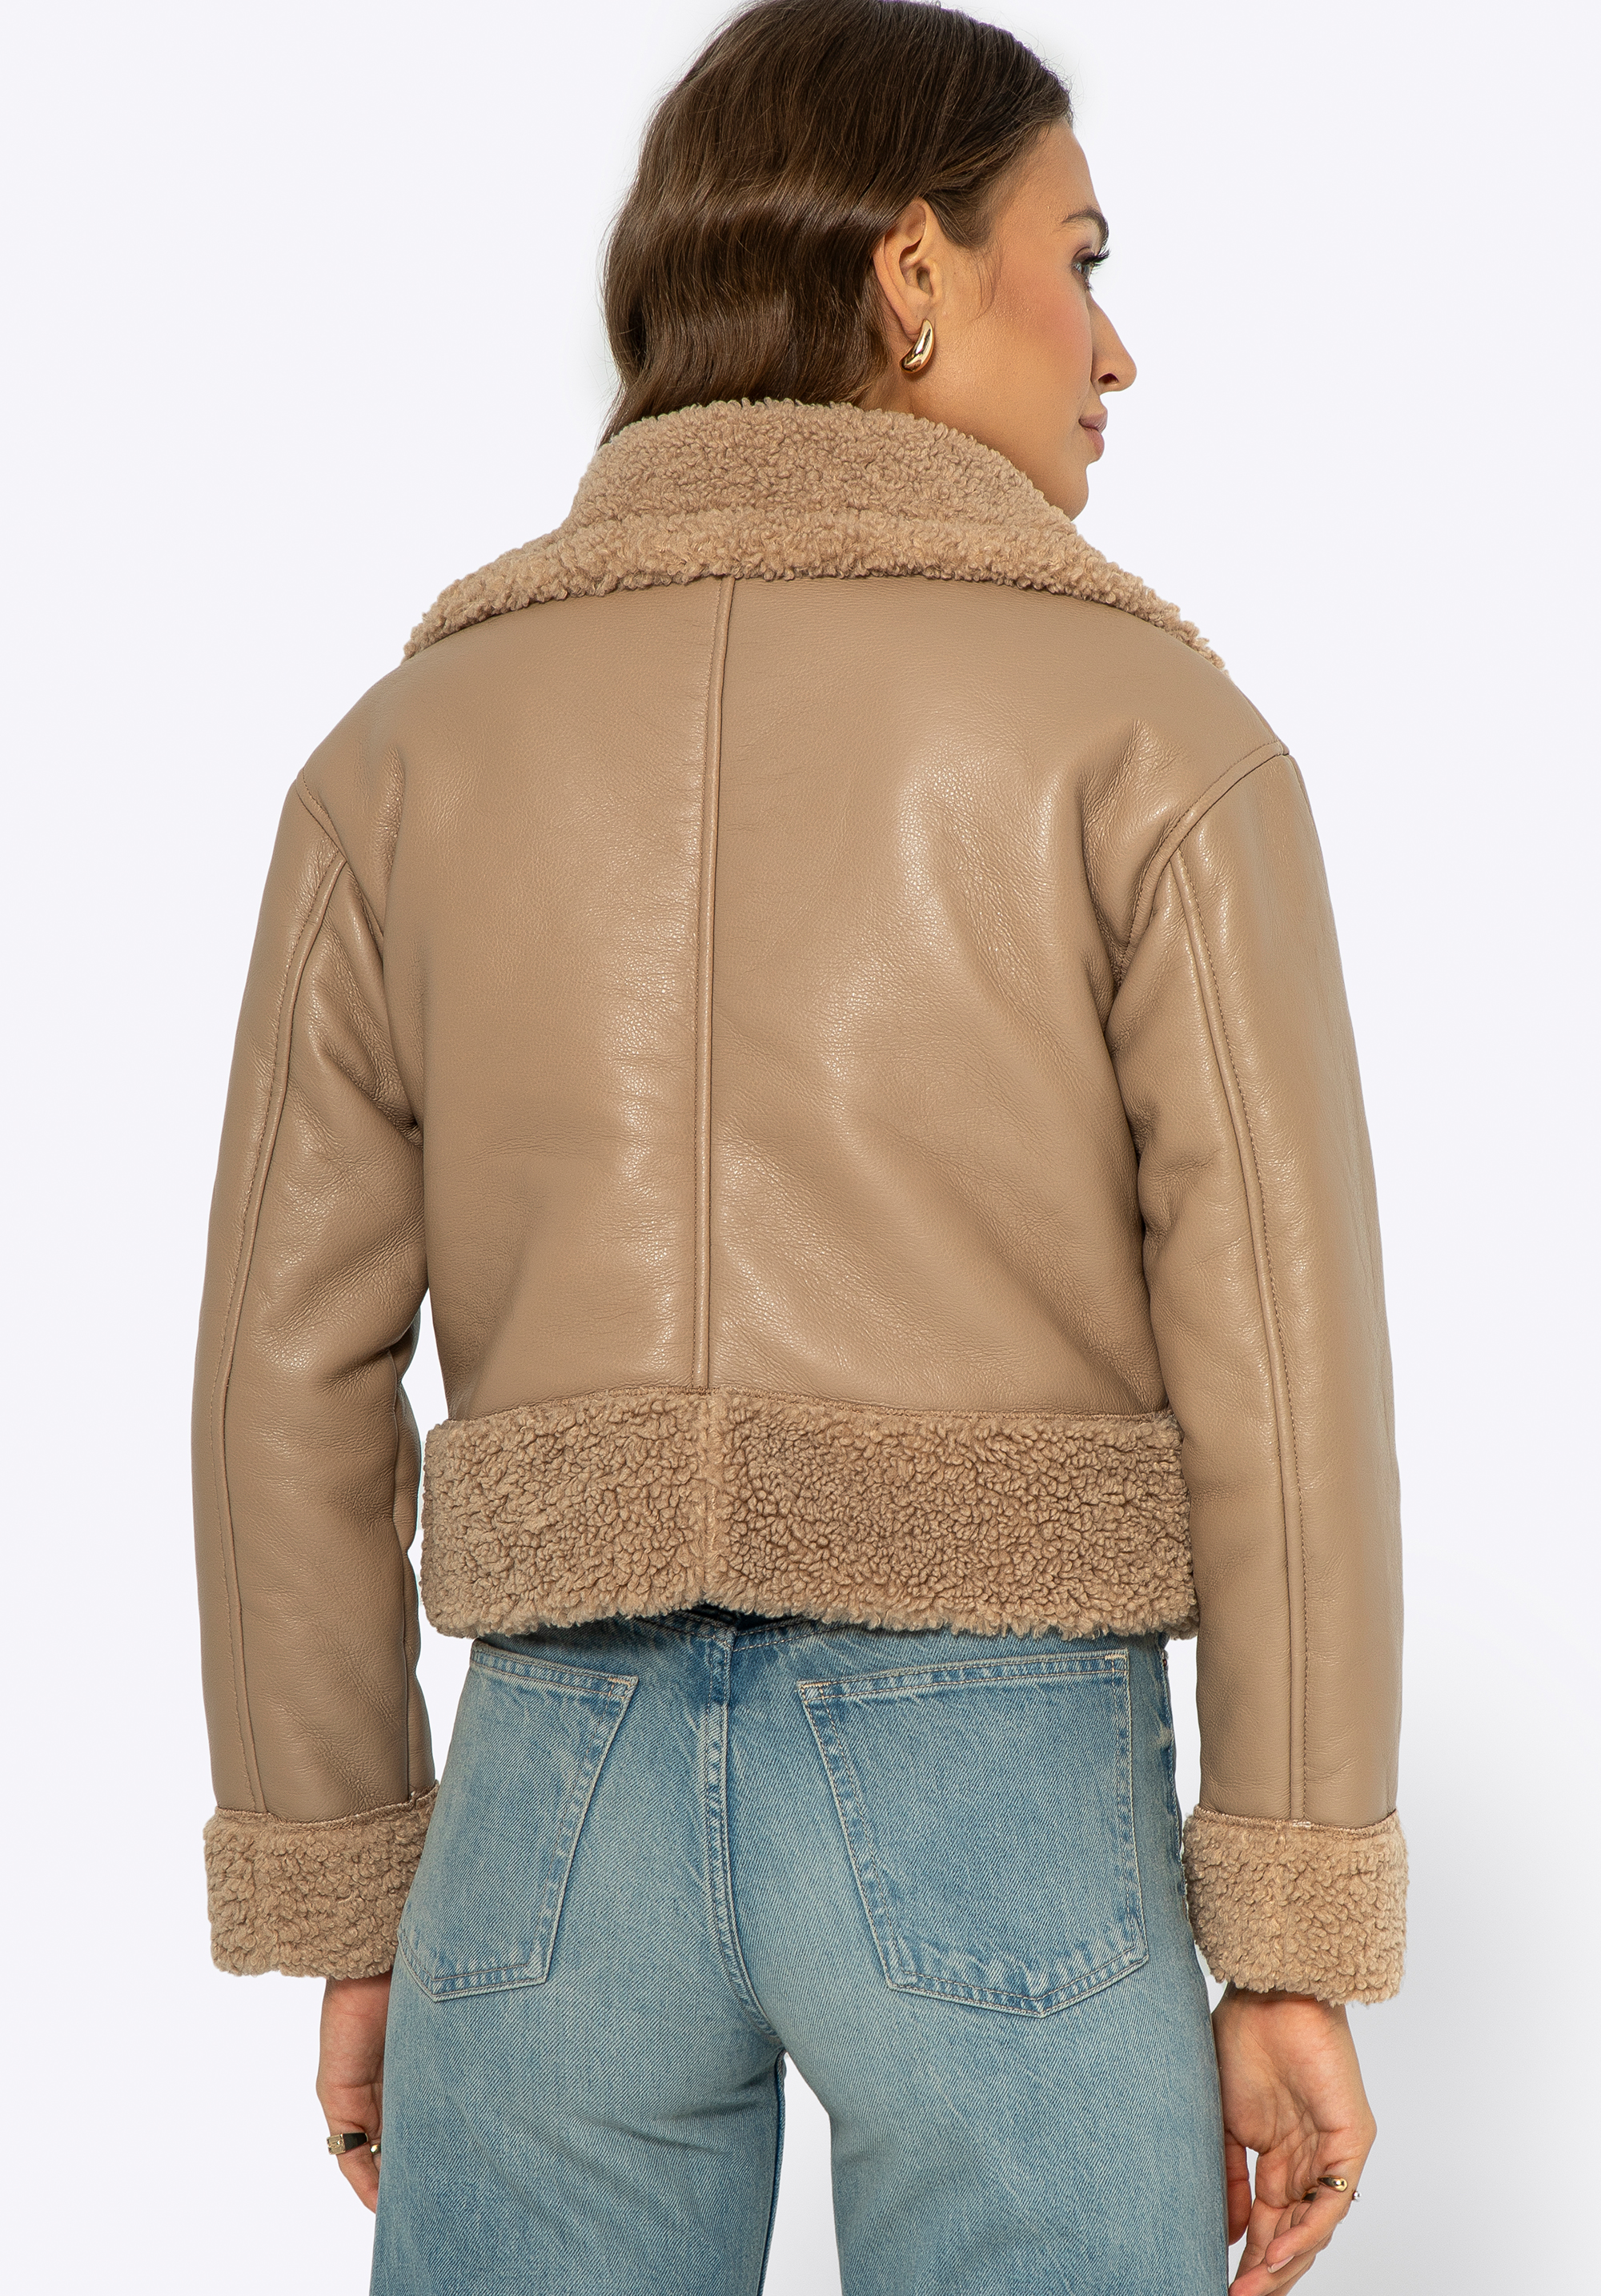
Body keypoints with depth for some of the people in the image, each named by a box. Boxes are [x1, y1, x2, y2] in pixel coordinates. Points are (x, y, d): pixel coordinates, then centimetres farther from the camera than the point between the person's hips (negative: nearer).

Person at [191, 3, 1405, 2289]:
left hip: (579, 1802, 3)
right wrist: (1297, 1957, -2)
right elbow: (1284, 1364, -10)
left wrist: (351, 1920, 12)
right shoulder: (1154, 726, -5)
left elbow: (293, 1375, 3)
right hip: (1003, 1817, -2)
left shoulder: (412, 748, 4)